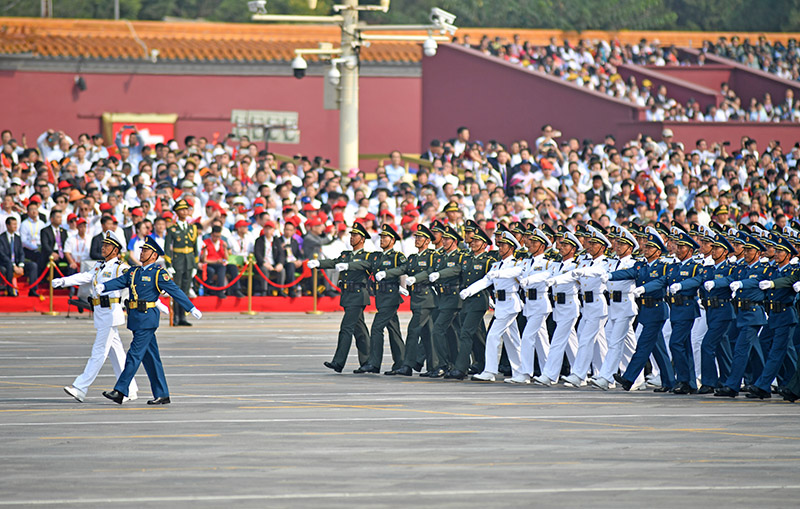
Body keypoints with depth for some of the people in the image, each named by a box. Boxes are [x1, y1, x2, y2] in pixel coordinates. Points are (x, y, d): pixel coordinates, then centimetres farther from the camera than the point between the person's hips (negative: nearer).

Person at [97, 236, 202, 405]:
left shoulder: (159, 273, -5)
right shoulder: (134, 272, 16)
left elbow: (175, 291, -7)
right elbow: (119, 282, 6)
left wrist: (192, 309, -9)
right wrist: (103, 287, -14)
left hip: (147, 318, -8)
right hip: (136, 319, 8)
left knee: (135, 354, -10)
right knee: (150, 357, 9)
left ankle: (120, 391, -12)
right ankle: (162, 395, 13)